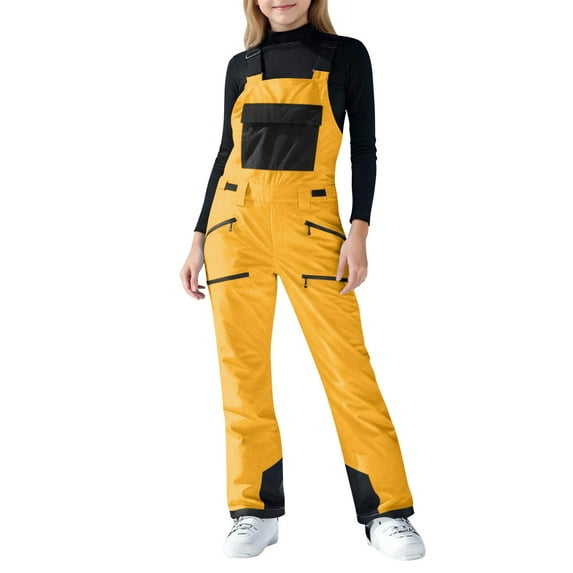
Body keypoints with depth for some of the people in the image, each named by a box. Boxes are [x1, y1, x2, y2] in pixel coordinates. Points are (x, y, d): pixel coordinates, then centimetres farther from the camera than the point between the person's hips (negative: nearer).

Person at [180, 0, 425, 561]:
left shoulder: (345, 54, 7)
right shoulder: (242, 66, 14)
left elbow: (363, 148, 4)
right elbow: (226, 152, 17)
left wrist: (359, 231, -7)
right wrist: (199, 239, 12)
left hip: (310, 221, -3)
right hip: (237, 219, 3)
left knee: (347, 363, -7)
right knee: (242, 367, 1)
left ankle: (386, 512, 1)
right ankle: (257, 512, 10)